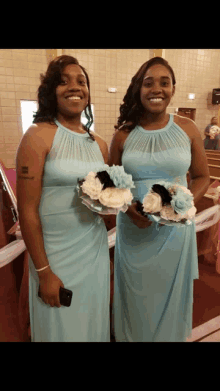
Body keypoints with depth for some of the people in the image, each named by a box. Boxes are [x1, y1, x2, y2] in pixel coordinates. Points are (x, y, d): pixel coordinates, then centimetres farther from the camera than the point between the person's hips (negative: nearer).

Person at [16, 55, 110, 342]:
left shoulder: (99, 144, 4)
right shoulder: (38, 136, -13)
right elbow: (27, 211, -15)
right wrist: (44, 272, -12)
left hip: (95, 248, 5)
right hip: (55, 252, -4)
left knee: (93, 323, 22)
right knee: (59, 328, 17)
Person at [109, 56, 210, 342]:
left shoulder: (187, 129, -1)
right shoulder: (123, 134, -2)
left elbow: (202, 177, 4)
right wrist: (127, 207, -15)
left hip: (175, 230, 1)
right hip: (133, 231, 0)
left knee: (170, 296, 18)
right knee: (136, 299, 17)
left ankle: (170, 334, 47)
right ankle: (133, 336, 45)